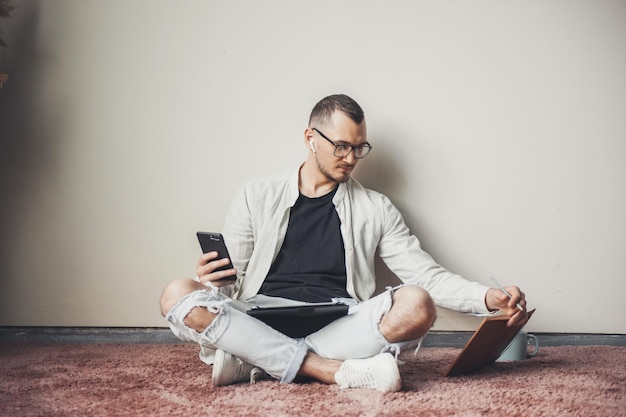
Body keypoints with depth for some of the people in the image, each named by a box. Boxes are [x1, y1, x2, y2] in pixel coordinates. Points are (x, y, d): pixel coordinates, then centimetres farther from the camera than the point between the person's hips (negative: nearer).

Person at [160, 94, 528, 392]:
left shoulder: (374, 209, 16)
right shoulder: (257, 198, 15)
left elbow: (427, 275, 10)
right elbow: (230, 284, 12)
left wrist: (489, 297, -7)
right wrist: (212, 281, -13)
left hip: (342, 324, 1)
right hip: (261, 321, 0)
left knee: (417, 306, -30)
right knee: (177, 294, -27)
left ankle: (256, 365, -25)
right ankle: (336, 371, -30)